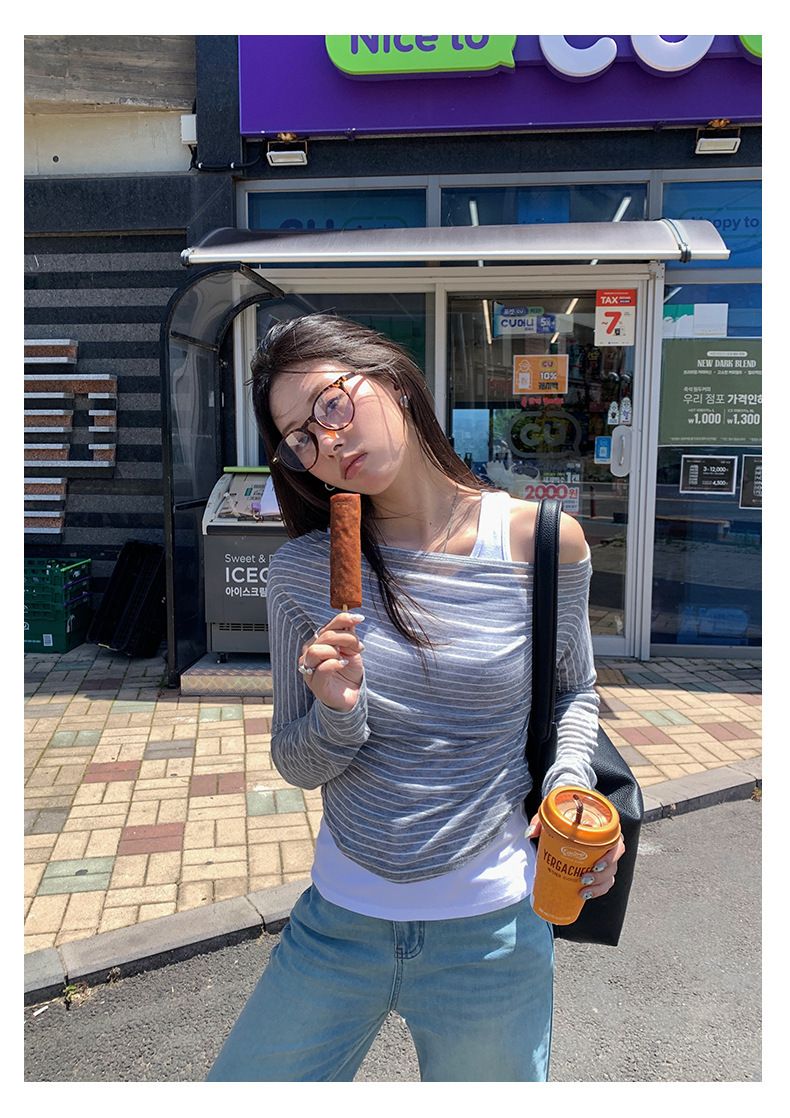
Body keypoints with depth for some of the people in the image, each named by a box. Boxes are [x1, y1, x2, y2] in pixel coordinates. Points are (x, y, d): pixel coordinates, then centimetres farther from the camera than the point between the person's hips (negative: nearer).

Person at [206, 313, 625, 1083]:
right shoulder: (302, 571, -8)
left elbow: (574, 691, 7)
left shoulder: (543, 543, -10)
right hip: (338, 922, 2)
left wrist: (568, 786, -12)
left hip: (492, 930, -1)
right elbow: (295, 765, -1)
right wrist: (337, 714, -22)